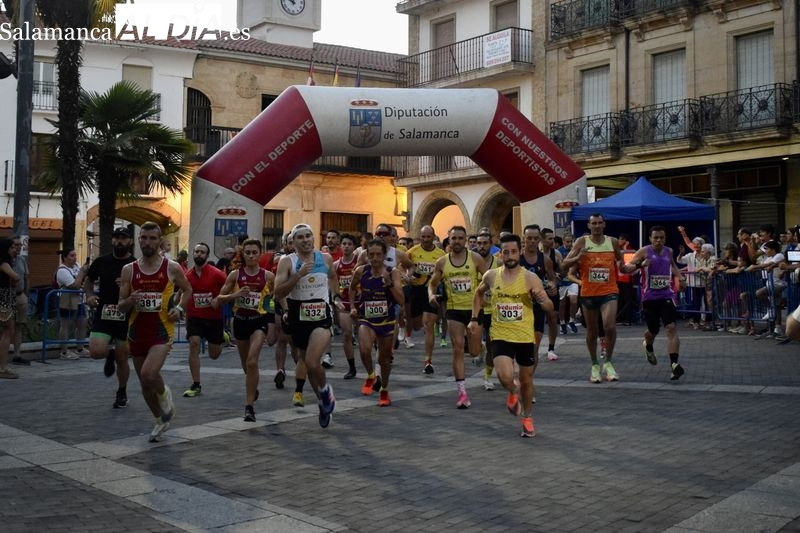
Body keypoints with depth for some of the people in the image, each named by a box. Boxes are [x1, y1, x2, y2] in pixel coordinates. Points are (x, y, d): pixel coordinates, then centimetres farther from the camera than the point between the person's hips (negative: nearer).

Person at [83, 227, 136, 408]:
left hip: (126, 318, -1)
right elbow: (88, 281, 20)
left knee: (122, 359, 6)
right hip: (103, 316, 1)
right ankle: (110, 353, 19)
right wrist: (89, 295, 0)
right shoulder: (101, 262, 4)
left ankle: (122, 393, 30)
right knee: (96, 351, -19)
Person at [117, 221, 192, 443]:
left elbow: (187, 290, 14)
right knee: (144, 383, 13)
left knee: (149, 374, -25)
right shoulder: (129, 270, 2)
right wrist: (129, 301, -18)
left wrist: (179, 308, -4)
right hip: (137, 331, 4)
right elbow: (120, 306, 5)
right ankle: (161, 420, 35)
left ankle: (164, 394, 10)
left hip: (162, 330, -4)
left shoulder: (172, 268, -3)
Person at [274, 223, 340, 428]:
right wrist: (299, 274, -24)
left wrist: (334, 297, 21)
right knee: (308, 365, 14)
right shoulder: (287, 262, -7)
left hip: (322, 318, -1)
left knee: (312, 362, -22)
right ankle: (323, 403, 37)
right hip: (299, 319, 1)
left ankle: (325, 390, 8)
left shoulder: (326, 258, 2)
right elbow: (278, 293, -17)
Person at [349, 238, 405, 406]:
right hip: (366, 320, 0)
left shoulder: (393, 273, -12)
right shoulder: (361, 271, -7)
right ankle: (371, 377, 2)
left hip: (387, 321, 0)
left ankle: (384, 390, 39)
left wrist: (389, 282, -29)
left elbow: (401, 301, -20)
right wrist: (352, 307, 5)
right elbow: (352, 288, 15)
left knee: (384, 358, 14)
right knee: (364, 350, -28)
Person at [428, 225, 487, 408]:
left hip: (475, 309, -1)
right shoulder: (442, 262, 2)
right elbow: (432, 284, 11)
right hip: (454, 309, 1)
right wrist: (431, 295, -10)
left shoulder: (475, 258, -4)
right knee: (458, 350, -8)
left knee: (474, 352, 6)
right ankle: (462, 392, -4)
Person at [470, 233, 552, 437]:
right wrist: (474, 318, 13)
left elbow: (549, 308, -9)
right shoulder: (491, 276, -2)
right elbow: (479, 293, 19)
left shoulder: (530, 278, -9)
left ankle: (528, 418, 37)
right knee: (505, 377, -21)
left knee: (526, 380, 13)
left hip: (525, 337, 0)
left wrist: (543, 300, -32)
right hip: (500, 336, 0)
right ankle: (513, 391, 16)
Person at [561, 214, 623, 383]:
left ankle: (608, 363, 0)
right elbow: (564, 264, -6)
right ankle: (595, 366, 27)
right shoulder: (582, 242, -2)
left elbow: (621, 261, 22)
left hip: (609, 291, 0)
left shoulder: (613, 242, 4)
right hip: (588, 293, 0)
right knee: (591, 331, 11)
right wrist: (578, 257, -23)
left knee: (609, 326, -19)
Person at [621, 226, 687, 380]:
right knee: (653, 331, 14)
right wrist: (639, 265, -31)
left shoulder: (669, 251, 8)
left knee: (672, 328, -16)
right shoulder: (644, 251, -6)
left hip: (667, 295, 2)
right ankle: (648, 347, 50)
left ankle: (674, 364, -22)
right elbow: (627, 268, -13)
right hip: (649, 297, -2)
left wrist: (680, 277, 17)